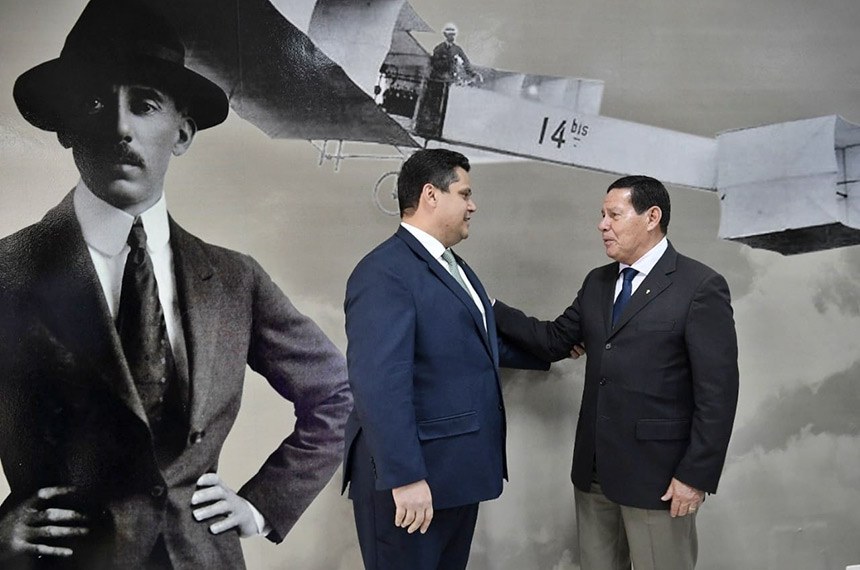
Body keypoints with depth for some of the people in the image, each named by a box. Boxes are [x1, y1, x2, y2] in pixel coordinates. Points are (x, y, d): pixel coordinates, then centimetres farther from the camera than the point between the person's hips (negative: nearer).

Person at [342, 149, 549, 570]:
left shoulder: (453, 266, 14)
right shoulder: (385, 272, -18)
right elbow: (380, 386, -26)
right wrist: (405, 478, -27)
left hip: (457, 472, 10)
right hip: (410, 479, -9)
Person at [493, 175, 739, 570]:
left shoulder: (701, 287, -10)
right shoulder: (597, 283, 12)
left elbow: (717, 392, -13)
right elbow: (554, 340, 10)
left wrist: (696, 475, -16)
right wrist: (487, 309, 2)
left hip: (657, 472, -6)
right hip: (593, 468, 7)